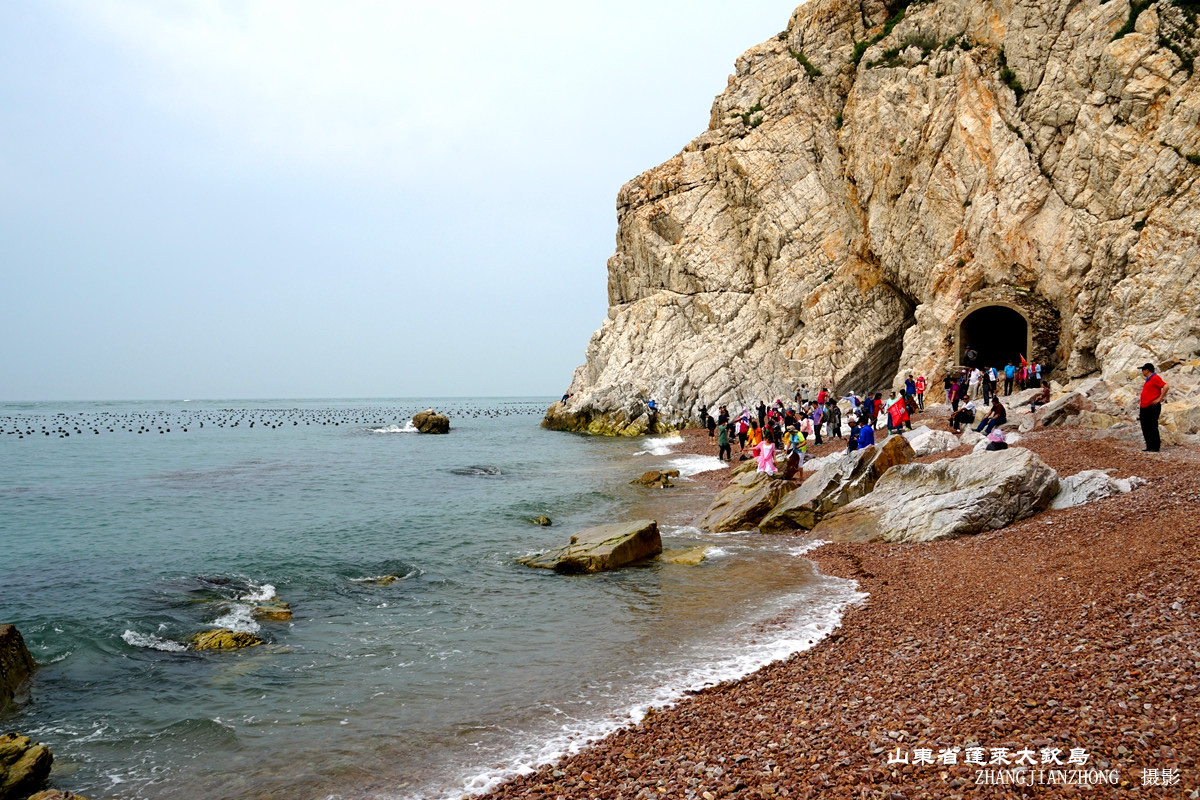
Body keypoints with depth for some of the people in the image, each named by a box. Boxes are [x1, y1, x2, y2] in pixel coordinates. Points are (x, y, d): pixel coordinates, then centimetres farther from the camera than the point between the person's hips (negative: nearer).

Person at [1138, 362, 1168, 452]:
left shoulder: (1155, 378, -10)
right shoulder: (1148, 380, 19)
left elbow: (1165, 387, -21)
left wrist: (1159, 399, -21)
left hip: (1152, 408, -10)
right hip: (1144, 408, 10)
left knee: (1153, 428, -7)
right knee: (1145, 429, 9)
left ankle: (1155, 447, -2)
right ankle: (1149, 447, 14)